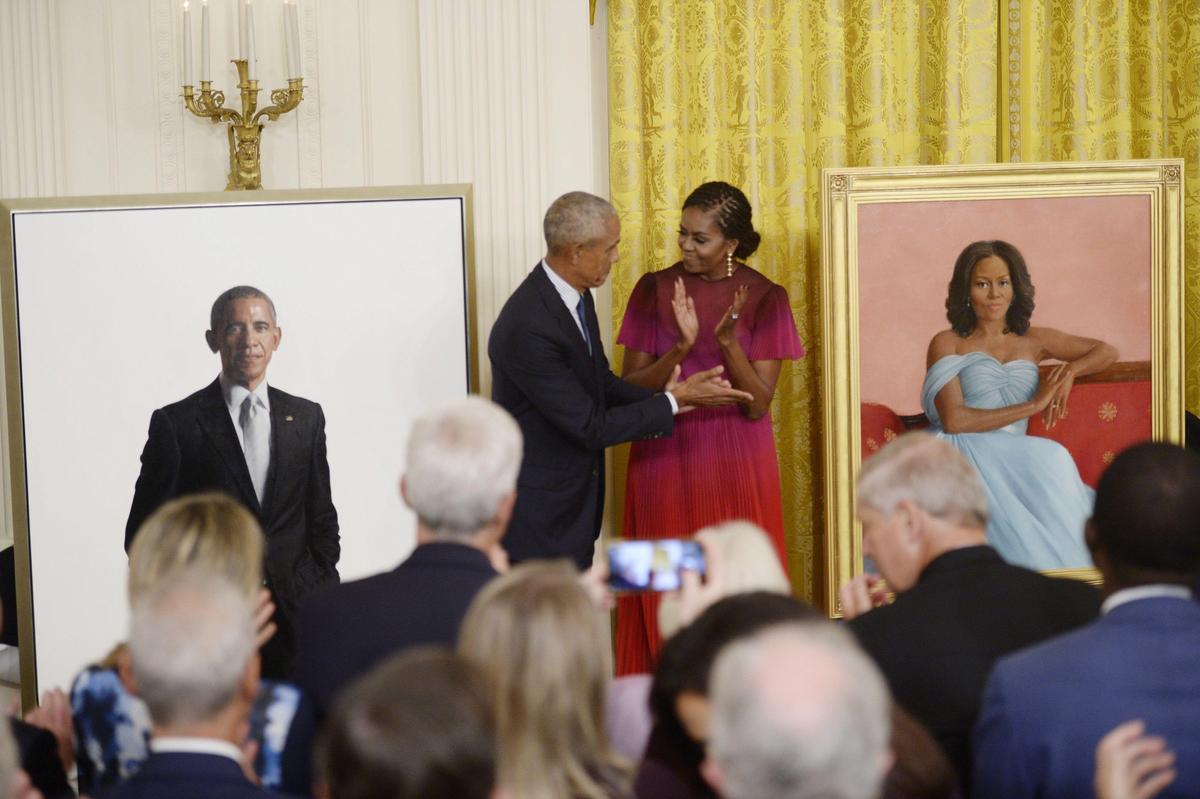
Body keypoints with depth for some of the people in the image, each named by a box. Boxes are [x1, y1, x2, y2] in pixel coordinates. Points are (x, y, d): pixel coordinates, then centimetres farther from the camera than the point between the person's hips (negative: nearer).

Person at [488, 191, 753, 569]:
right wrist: (674, 400, -17)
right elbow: (589, 427, -23)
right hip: (539, 509, -9)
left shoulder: (576, 295, 0)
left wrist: (661, 397, -5)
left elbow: (602, 383, 13)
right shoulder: (526, 328, -28)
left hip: (576, 500, 9)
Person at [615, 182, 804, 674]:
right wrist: (682, 346, -19)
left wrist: (728, 341, -22)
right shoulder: (655, 290, 0)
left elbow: (757, 405, -8)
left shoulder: (764, 298, -3)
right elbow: (631, 388, -4)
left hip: (736, 465, -1)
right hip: (665, 458, 1)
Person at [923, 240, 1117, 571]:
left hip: (1013, 459, 4)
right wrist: (1033, 405, -6)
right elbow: (954, 420, -6)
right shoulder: (947, 344, 8)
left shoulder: (1033, 341, 20)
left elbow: (1106, 351, 27)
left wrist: (1070, 370, 3)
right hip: (962, 454, -4)